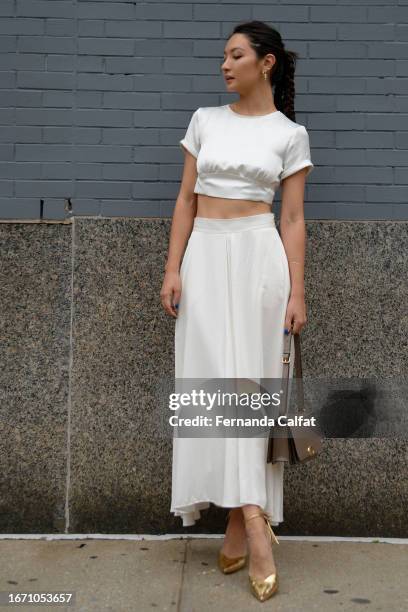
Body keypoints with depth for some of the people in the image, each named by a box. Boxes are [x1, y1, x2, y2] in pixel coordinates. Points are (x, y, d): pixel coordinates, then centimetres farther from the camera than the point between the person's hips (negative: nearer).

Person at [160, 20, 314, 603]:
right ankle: (254, 526, -1)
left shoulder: (290, 134, 5)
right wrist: (173, 269, 0)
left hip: (258, 254, -2)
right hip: (204, 256, 3)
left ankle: (241, 523, 1)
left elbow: (292, 218, 2)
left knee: (246, 378, -5)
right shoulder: (205, 119, 12)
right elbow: (186, 200, 10)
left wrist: (297, 291, -5)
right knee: (216, 378, -5)